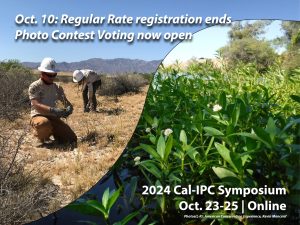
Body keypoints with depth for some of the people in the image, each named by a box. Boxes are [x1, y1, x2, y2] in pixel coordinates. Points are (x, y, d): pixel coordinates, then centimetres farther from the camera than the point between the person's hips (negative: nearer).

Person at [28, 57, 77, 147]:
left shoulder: (57, 88, 8)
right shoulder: (34, 87, -7)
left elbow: (66, 102, 6)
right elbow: (36, 105, -20)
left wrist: (69, 108, -20)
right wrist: (53, 110, -36)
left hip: (53, 118, 4)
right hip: (38, 116, -4)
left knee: (72, 139, -9)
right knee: (44, 123, -42)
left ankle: (52, 132, 20)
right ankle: (42, 138, -5)